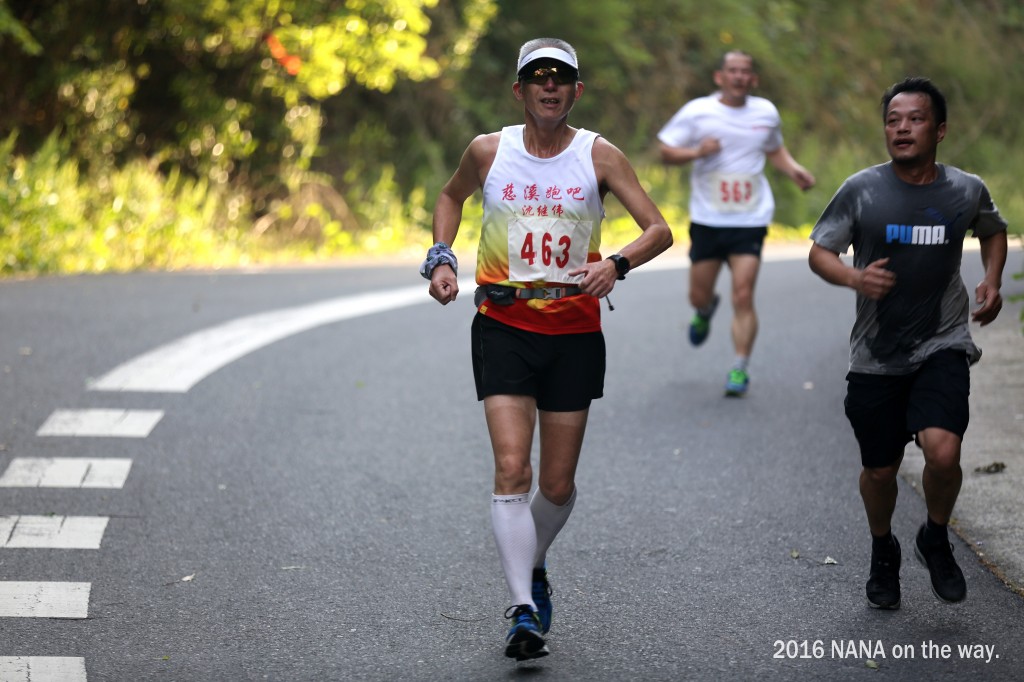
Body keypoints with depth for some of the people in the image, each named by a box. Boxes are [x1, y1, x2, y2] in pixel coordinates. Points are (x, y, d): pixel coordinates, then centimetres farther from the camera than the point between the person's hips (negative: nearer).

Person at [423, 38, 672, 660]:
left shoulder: (599, 156, -4)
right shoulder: (488, 151, 0)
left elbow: (659, 230, -6)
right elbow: (451, 196, 21)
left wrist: (616, 264, -25)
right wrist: (441, 258, 6)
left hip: (574, 333, 1)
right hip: (503, 327, 0)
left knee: (558, 484, 8)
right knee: (512, 468, -15)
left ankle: (534, 567, 38)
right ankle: (524, 611, -14)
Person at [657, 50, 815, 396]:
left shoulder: (766, 112, 6)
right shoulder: (696, 112, -3)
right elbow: (665, 151, -1)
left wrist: (793, 169, 5)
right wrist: (696, 152, -19)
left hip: (750, 220, 0)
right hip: (707, 220, 0)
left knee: (743, 297, -11)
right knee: (699, 296, 8)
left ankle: (740, 369, -3)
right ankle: (705, 311, 47)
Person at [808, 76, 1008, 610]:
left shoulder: (966, 190, -1)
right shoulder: (861, 190, -7)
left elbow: (993, 231, 21)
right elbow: (819, 252, 0)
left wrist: (992, 281, 3)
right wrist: (855, 278, -20)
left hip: (943, 347, 0)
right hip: (876, 356, 0)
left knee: (942, 452, -21)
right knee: (880, 470, 10)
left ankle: (935, 541, 9)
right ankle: (883, 554, 40)